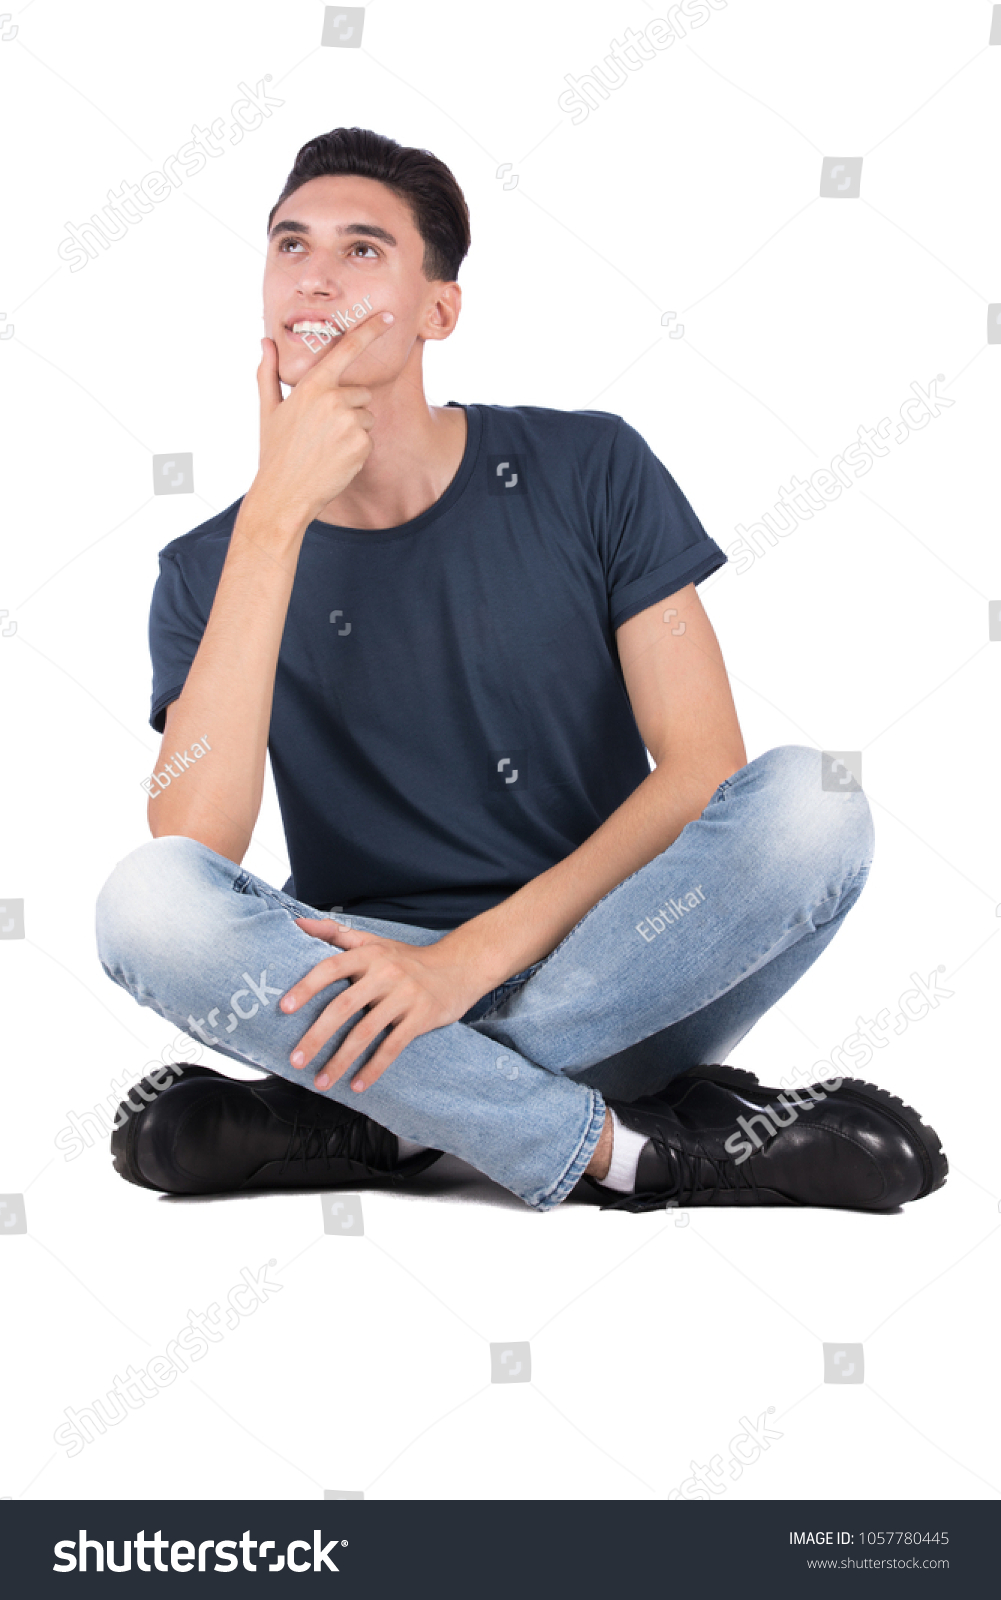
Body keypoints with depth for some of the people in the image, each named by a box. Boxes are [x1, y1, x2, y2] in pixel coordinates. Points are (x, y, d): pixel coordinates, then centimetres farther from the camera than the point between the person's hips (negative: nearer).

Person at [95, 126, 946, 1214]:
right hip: (381, 990, 0)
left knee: (809, 805, -27)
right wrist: (274, 518, -20)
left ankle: (395, 1122, -21)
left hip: (622, 982, 0)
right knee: (145, 902, -28)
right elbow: (194, 845, -17)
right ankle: (641, 1151, -24)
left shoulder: (589, 472, 1)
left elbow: (705, 770, -6)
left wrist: (473, 956, -19)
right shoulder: (212, 572, 1)